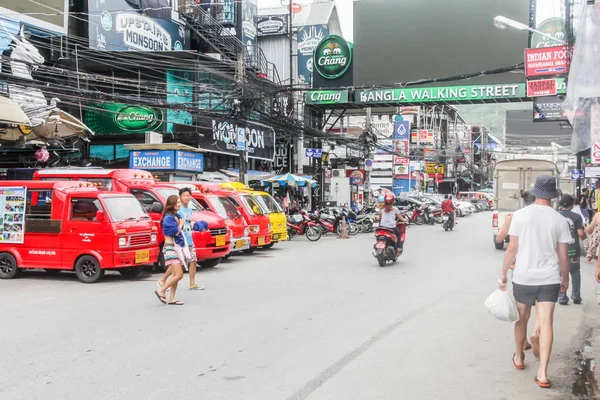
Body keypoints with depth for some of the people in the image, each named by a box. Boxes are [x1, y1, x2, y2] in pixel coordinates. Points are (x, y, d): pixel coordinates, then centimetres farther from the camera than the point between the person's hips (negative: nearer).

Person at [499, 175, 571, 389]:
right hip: (550, 278, 0)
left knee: (522, 319, 18)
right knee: (546, 323, 1)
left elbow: (512, 248, -6)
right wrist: (565, 278, 15)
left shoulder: (520, 215, -7)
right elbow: (563, 256, 1)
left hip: (523, 277, 0)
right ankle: (542, 373, -4)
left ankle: (519, 358, 36)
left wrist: (503, 273, 4)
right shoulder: (560, 220, -4)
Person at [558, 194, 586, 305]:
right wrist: (584, 237, 13)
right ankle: (576, 297, 18)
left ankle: (562, 298, 7)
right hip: (573, 249, 0)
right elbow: (581, 234, -9)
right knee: (575, 272, 16)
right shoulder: (576, 216, -7)